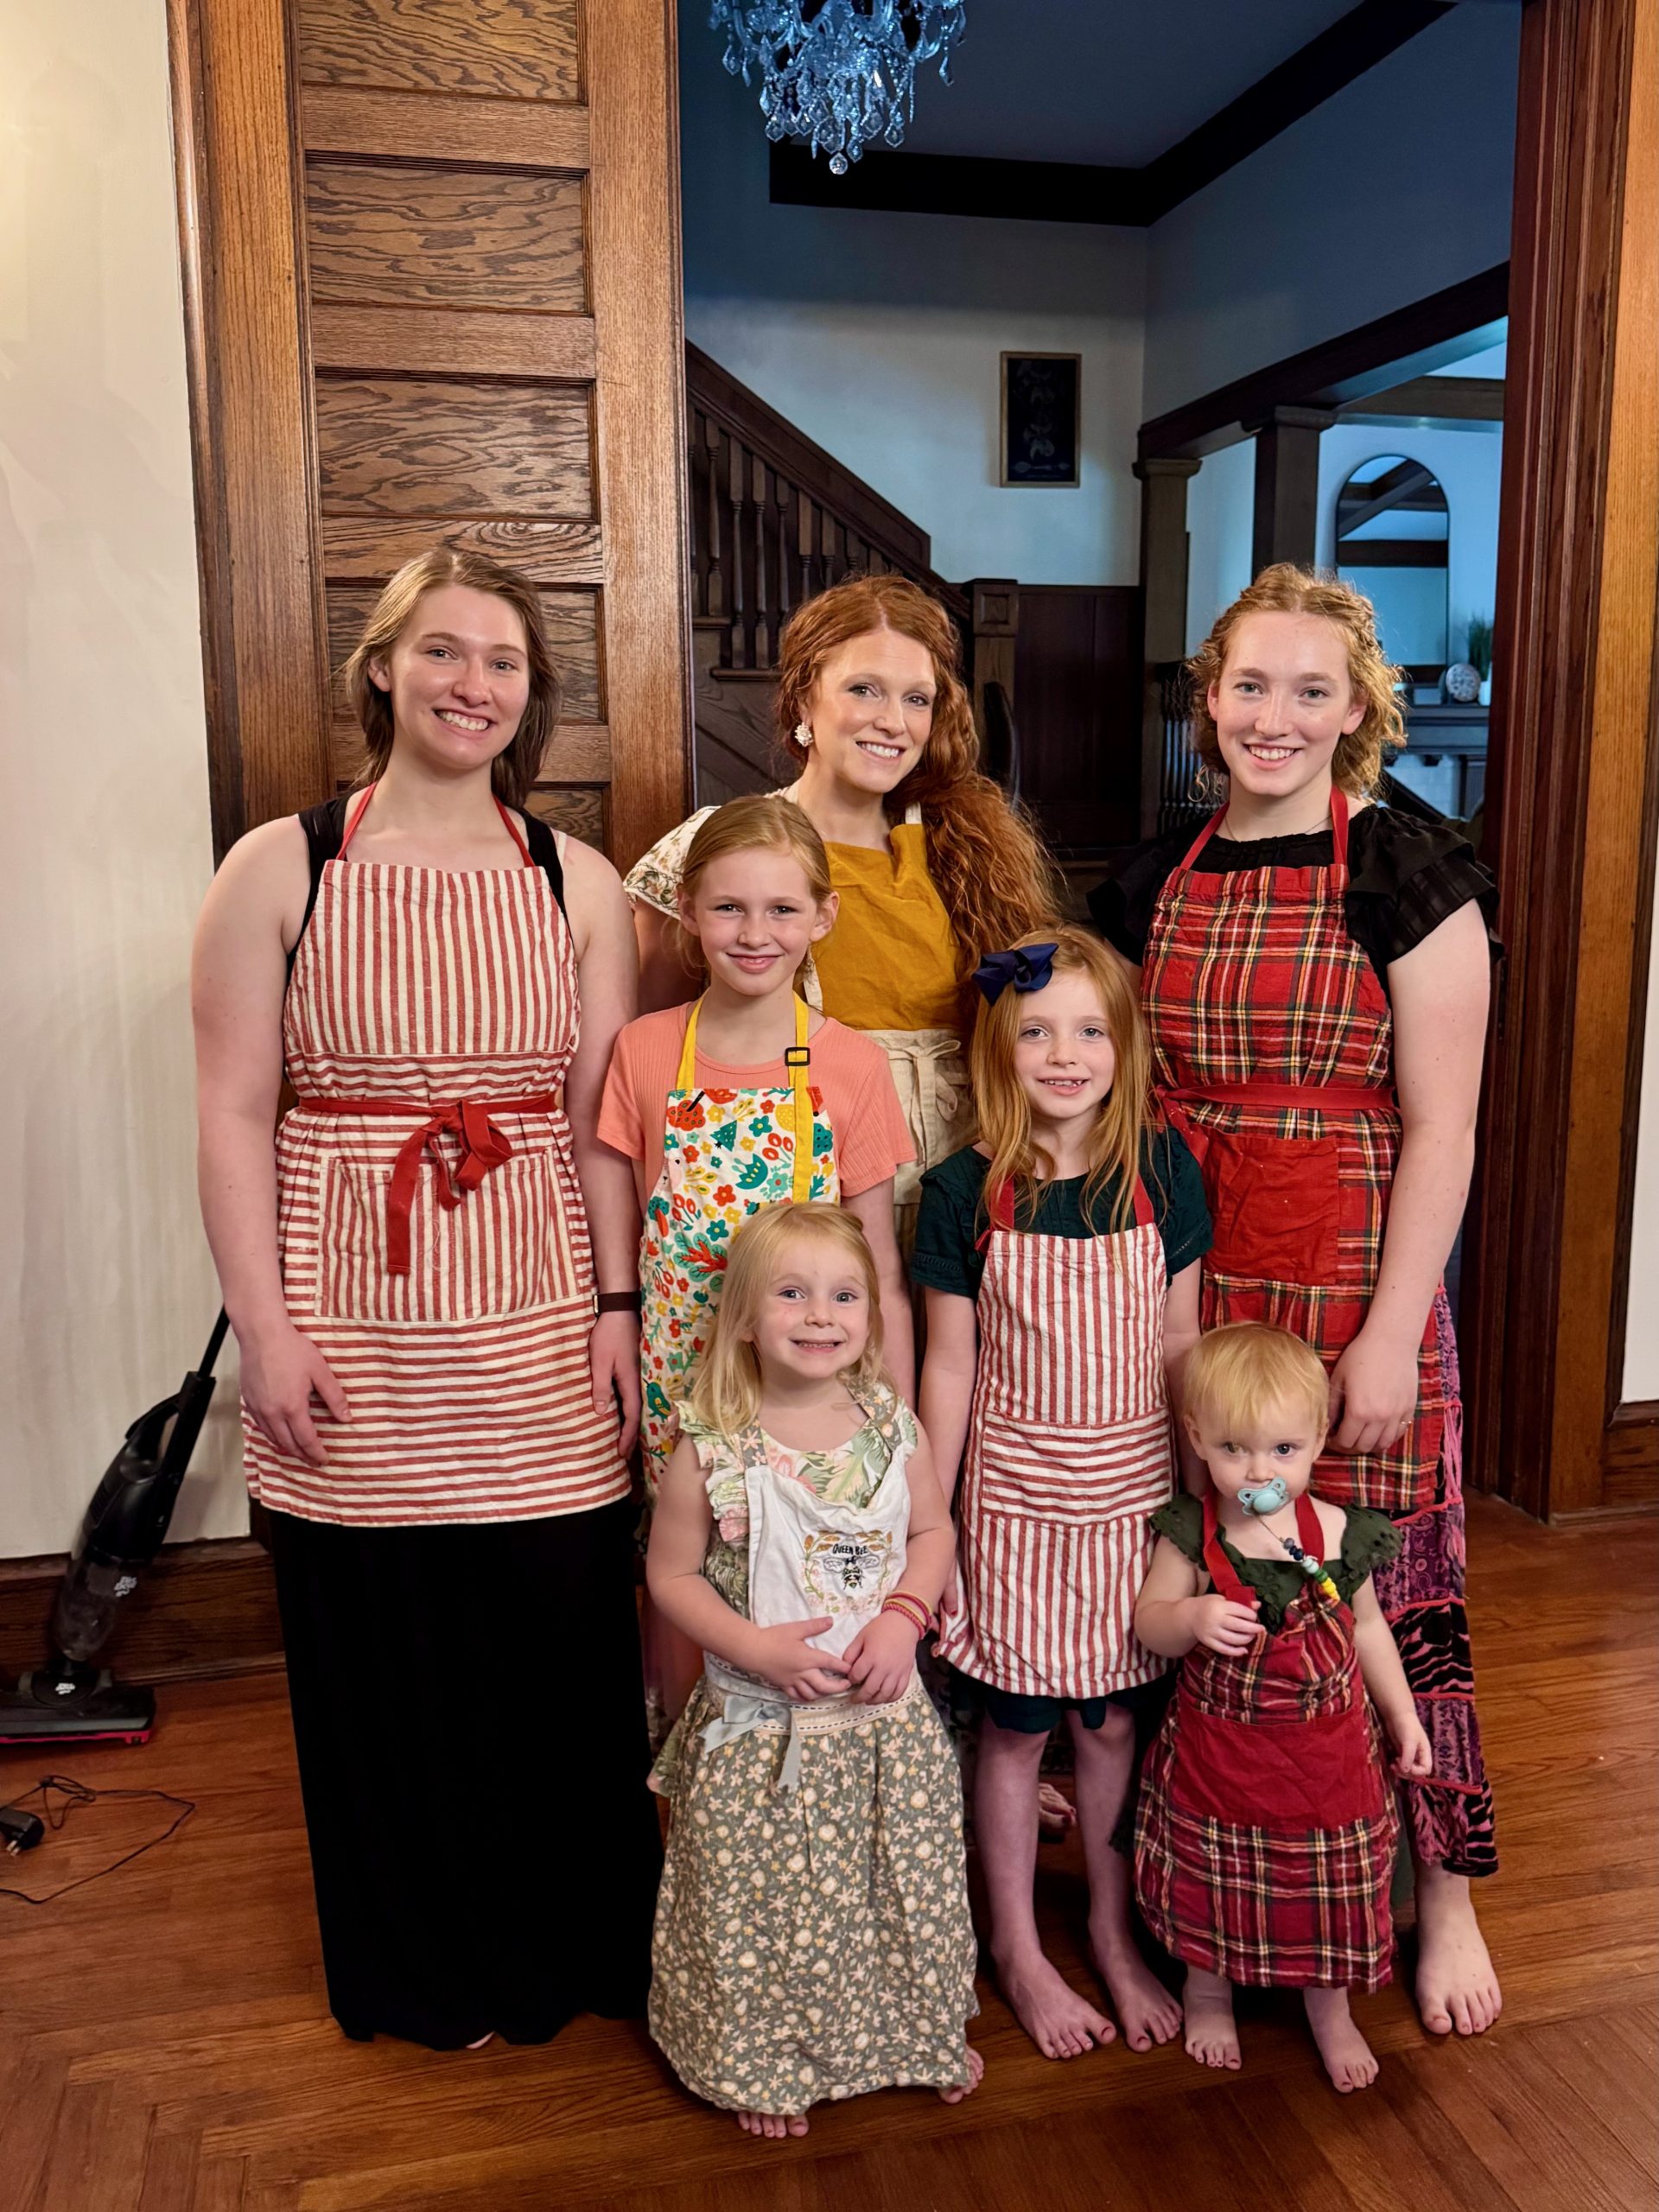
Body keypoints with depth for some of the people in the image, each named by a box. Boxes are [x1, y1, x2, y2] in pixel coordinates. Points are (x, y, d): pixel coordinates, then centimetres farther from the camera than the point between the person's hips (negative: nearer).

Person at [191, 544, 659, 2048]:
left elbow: (603, 1119, 5)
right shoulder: (281, 869, 1)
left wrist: (621, 1306, -2)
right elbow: (233, 1116, -1)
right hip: (351, 1332, -1)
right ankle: (419, 1967, 35)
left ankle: (574, 1948, 34)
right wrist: (267, 1331, -7)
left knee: (562, 1644, 9)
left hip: (535, 1330, 1)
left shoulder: (576, 882, 6)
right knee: (375, 1655, 11)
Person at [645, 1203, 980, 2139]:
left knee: (905, 1886, 19)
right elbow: (672, 1575, -7)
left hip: (887, 1716, 3)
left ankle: (922, 2031, 45)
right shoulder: (711, 1449, -16)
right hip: (760, 1727, -2)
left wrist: (903, 1618, -11)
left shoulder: (894, 1425, -7)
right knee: (764, 1902, 11)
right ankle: (766, 2063, 38)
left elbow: (933, 1529, 5)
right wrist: (758, 1649, -19)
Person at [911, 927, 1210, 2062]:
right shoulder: (966, 1191, -9)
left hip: (1137, 1493, 2)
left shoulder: (1163, 1170, -4)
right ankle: (1017, 1946, 33)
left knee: (1118, 1718, 14)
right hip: (1015, 1498, -1)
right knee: (1016, 1724, 11)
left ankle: (1115, 1933, 36)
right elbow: (951, 1363, -3)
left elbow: (1180, 1343, 3)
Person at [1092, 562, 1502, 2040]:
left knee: (1380, 1583, 4)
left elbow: (1440, 1130, -8)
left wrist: (1390, 1333, -12)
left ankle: (1444, 1892, 26)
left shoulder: (1410, 876, -5)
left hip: (1349, 1283, -4)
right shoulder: (1155, 882, 9)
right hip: (1183, 1281, 4)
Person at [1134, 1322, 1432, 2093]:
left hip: (1327, 1749, 1)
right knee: (1210, 1884, 16)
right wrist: (1192, 1617, -30)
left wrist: (1402, 1714, 8)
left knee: (1328, 1886, 16)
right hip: (1216, 1752, -1)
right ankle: (1209, 1993, 45)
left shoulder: (1337, 1533, -11)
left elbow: (1367, 1626, 5)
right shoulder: (1190, 1535, -16)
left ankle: (1330, 2010, 42)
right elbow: (1147, 1622, -9)